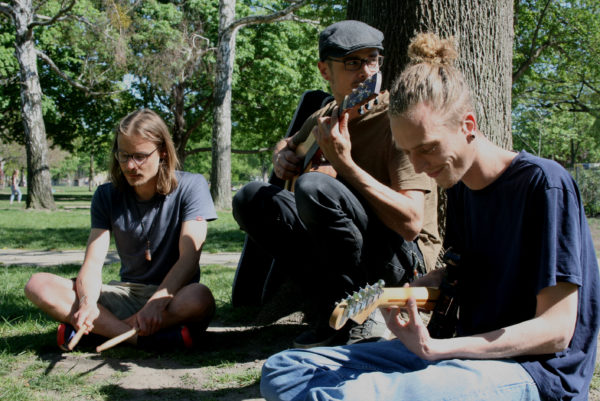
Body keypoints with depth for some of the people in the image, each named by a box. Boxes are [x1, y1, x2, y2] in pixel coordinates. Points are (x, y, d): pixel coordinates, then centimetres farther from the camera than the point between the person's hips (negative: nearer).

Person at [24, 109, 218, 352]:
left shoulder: (190, 186, -8)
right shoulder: (107, 196, 2)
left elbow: (189, 257, -18)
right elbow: (93, 261, -7)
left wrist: (158, 301, -35)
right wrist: (88, 302, -29)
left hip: (173, 293, -4)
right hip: (124, 293, 4)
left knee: (200, 299, -40)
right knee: (38, 285, -17)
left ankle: (104, 328, -26)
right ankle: (143, 339, -29)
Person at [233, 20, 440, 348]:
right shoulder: (325, 118, 6)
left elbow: (411, 223, -25)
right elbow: (286, 145, 29)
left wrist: (344, 164, -30)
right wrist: (282, 158, 3)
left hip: (407, 256, -7)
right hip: (344, 250, 7)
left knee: (314, 187, -31)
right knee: (251, 198, -2)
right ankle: (331, 307, -7)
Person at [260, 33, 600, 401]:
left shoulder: (544, 183, -14)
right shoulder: (458, 185, 11)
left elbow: (556, 329, -15)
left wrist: (434, 349, -21)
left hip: (532, 369, -8)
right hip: (469, 353, 9)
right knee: (282, 371, -4)